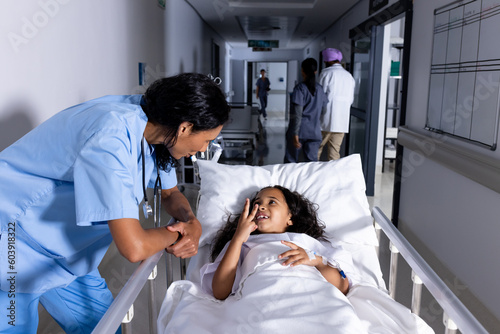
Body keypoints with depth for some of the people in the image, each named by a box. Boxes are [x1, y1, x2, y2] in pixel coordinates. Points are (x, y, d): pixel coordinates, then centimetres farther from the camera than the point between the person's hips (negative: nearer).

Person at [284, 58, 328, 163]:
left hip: (300, 130, -4)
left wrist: (295, 134, -16)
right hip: (314, 132, 5)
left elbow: (297, 114, -15)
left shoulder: (300, 88, -10)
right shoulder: (320, 89, 7)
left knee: (291, 160, 7)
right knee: (312, 161, 5)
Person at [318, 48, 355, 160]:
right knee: (335, 152, 8)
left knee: (316, 149, 2)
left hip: (326, 120, -5)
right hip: (342, 121, 5)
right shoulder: (349, 76, 14)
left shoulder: (326, 72, -3)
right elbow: (351, 99, 16)